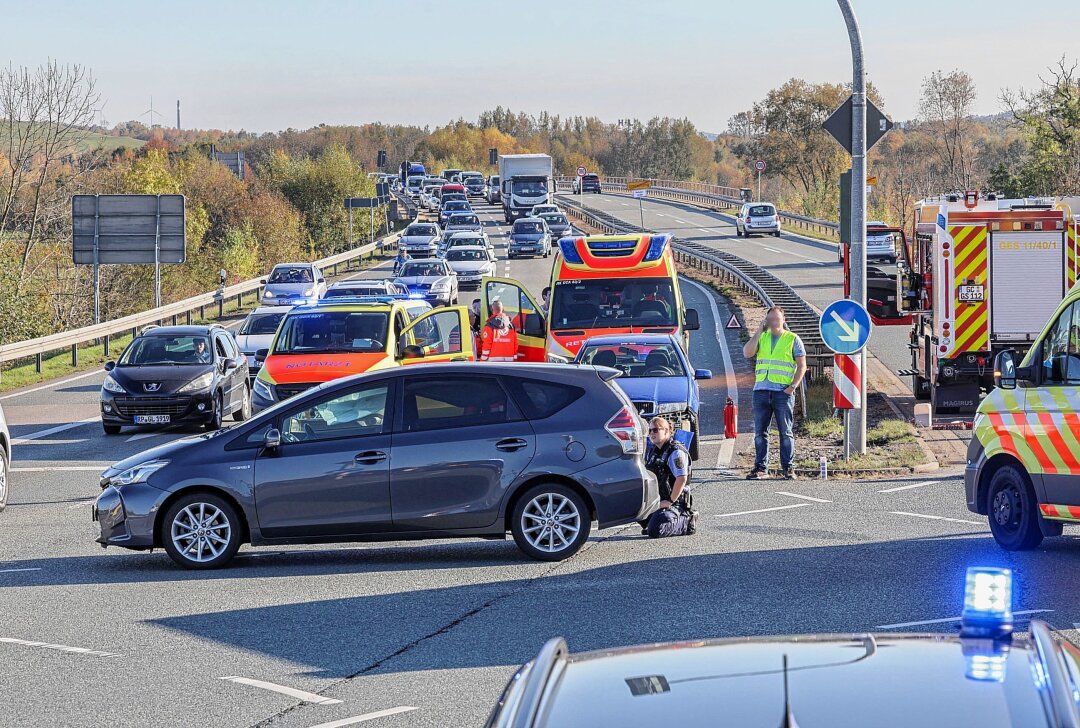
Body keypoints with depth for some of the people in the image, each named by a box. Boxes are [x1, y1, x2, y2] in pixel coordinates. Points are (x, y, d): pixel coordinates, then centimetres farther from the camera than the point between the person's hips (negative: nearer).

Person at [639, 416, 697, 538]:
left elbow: (682, 479, -21)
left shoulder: (676, 452, -13)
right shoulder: (651, 451, 15)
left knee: (654, 531, -26)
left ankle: (687, 522, -2)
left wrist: (670, 501, -20)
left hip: (674, 502, -8)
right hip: (655, 500, 8)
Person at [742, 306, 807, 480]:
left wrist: (793, 386, -9)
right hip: (761, 390, 3)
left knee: (785, 432, -1)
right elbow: (747, 353, -2)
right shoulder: (761, 337, 14)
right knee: (760, 432, 3)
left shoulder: (793, 339, 6)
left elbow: (802, 366, 3)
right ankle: (760, 467, 8)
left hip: (783, 392, -3)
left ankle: (787, 467, 3)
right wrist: (759, 331, -3)